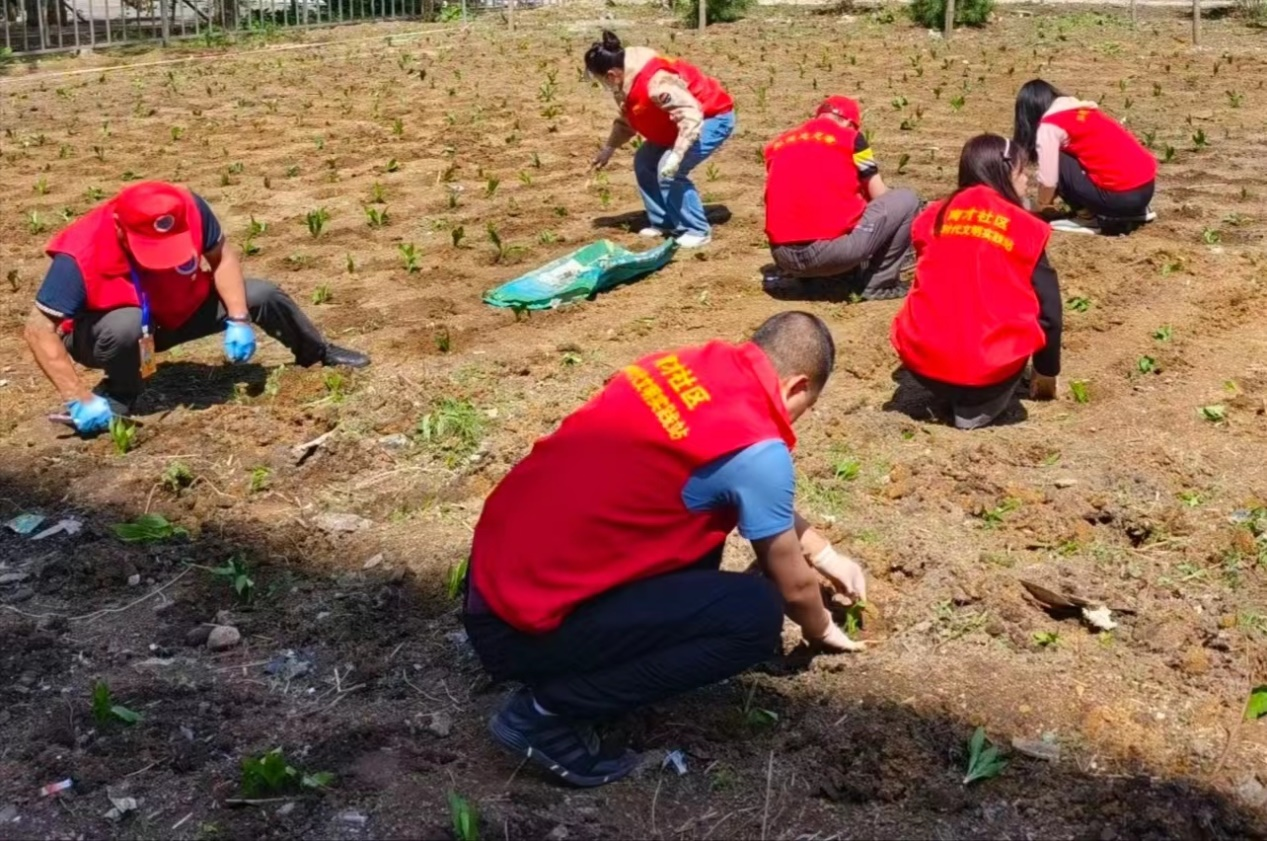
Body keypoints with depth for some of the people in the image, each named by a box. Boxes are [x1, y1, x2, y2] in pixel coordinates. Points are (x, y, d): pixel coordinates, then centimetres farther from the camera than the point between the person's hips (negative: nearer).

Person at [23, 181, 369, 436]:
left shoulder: (189, 209, -29)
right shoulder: (81, 255, -37)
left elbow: (222, 257, -11)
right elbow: (40, 329, -35)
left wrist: (238, 321, -22)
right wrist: (80, 399, -40)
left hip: (177, 308, 4)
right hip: (103, 332, -4)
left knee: (260, 296, -3)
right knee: (127, 326, -39)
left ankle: (319, 353, 27)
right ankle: (119, 398, -9)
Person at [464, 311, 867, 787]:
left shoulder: (689, 365, 9)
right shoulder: (756, 450, -15)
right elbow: (792, 586, 2)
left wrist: (825, 554, 36)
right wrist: (820, 629, 24)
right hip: (520, 623, -9)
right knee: (756, 615, -10)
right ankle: (547, 711, -4)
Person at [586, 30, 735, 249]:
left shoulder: (655, 83, -36)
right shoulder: (627, 81, -3)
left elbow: (691, 117, -39)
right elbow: (627, 119, 17)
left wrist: (676, 156, -43)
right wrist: (609, 147, 17)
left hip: (714, 118, -10)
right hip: (684, 119, 10)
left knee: (669, 171, -23)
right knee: (644, 161, 8)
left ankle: (697, 231, -12)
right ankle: (663, 222, 17)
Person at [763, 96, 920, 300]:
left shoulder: (777, 144, 18)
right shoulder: (850, 137, 6)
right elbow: (880, 197, 12)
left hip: (783, 256, 6)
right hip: (832, 250, -6)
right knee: (907, 200, 13)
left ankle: (799, 276, 19)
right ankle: (879, 284, 10)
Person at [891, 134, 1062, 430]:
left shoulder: (933, 217, 12)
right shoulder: (1025, 229, 3)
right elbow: (1048, 307, 7)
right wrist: (1047, 373, 22)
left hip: (923, 359, 5)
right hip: (990, 368, -4)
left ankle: (950, 392, 16)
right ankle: (979, 407, 9)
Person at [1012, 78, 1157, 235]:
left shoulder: (1049, 125, -3)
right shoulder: (1083, 110, 22)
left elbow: (1048, 179, -4)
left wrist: (1042, 207, 16)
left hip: (1121, 195, -8)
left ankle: (1087, 218, 4)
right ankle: (1136, 211, 19)